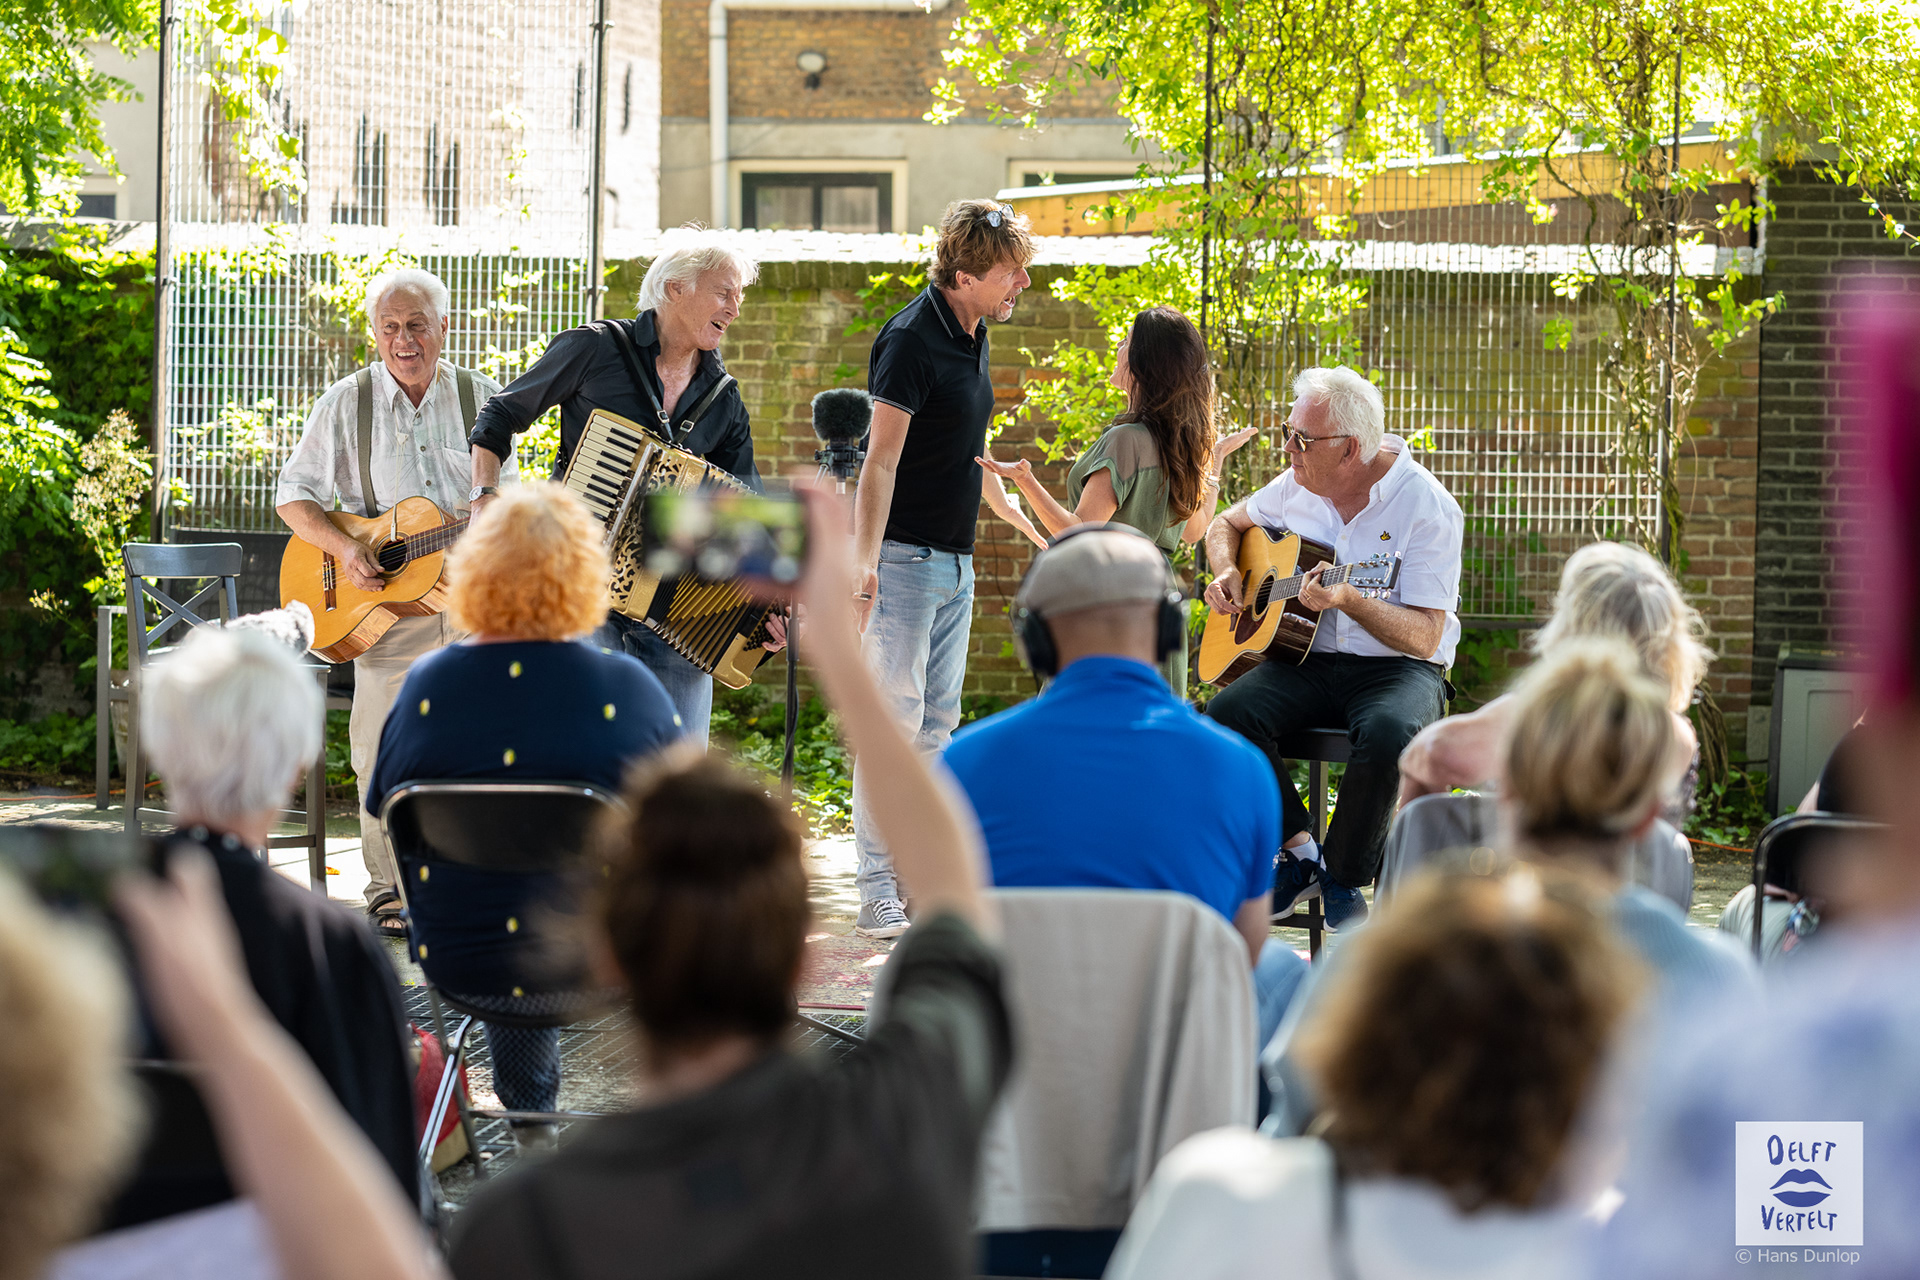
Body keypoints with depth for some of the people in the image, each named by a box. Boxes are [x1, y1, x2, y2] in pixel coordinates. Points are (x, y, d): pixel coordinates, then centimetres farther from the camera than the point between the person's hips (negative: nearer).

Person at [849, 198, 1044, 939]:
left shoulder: (972, 338, 12)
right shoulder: (911, 341, -15)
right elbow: (880, 461, -20)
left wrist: (1021, 519, 35)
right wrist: (864, 563, -28)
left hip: (955, 563, 9)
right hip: (905, 558, -9)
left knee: (937, 724, 11)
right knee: (893, 719, -8)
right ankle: (877, 892, -7)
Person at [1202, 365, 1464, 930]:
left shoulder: (1428, 507, -13)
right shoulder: (1298, 485, 5)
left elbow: (1425, 637, -18)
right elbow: (1226, 524, 25)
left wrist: (1350, 600, -34)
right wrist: (1226, 573, 3)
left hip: (1397, 667, -5)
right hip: (1308, 659, 5)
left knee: (1389, 732, -38)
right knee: (1228, 713, -25)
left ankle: (1345, 876, -14)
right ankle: (1300, 852, -8)